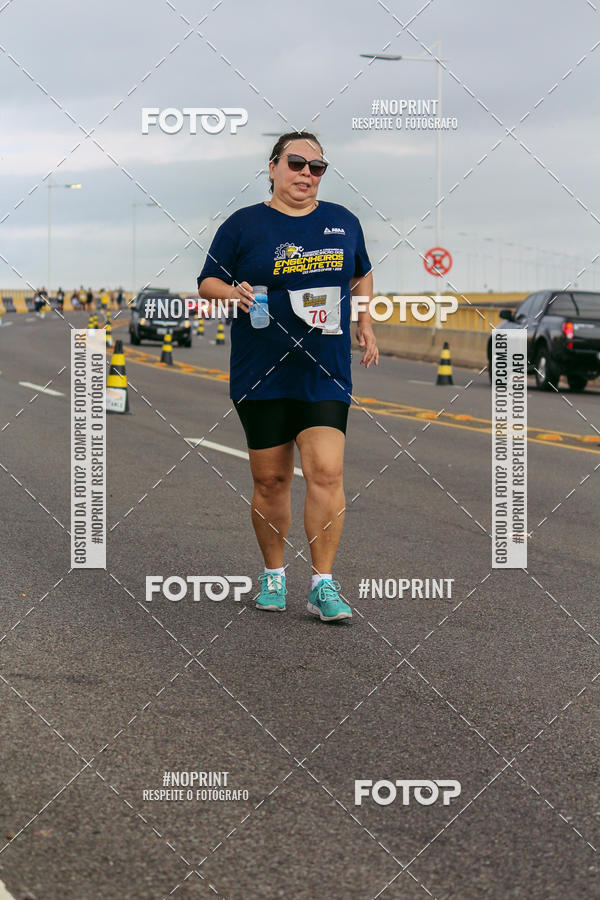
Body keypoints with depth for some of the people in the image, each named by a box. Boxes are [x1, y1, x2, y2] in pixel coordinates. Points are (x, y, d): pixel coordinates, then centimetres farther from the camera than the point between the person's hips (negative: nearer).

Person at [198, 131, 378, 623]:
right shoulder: (243, 225, 1)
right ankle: (273, 574, 22)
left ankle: (324, 585, -4)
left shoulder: (343, 222, 12)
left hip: (327, 375, 1)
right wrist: (232, 293, -16)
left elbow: (361, 275, 27)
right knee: (270, 479, 4)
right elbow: (207, 282, 4)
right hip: (262, 375, -1)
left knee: (326, 473, -11)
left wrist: (365, 324, 17)